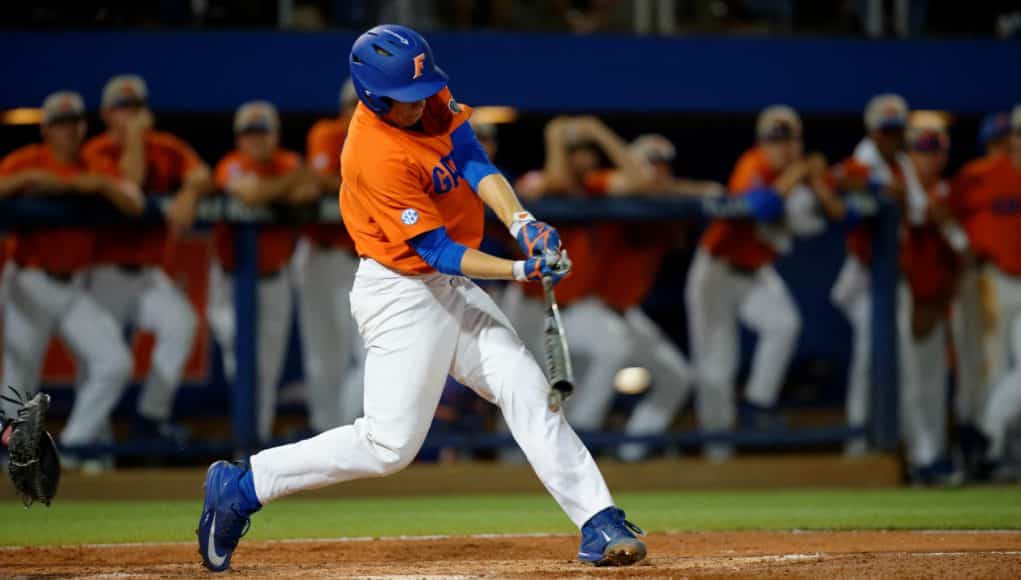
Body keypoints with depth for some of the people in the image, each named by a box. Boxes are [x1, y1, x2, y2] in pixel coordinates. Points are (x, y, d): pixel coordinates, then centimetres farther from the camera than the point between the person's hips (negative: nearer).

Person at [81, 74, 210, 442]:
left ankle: (152, 417, -16)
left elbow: (201, 175, -12)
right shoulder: (97, 152, -5)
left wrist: (188, 193, -33)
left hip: (150, 274, 3)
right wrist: (134, 137, -19)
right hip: (107, 272, -3)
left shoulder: (168, 149, 6)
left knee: (182, 322, -22)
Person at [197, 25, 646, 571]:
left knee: (529, 393, -1)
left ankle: (599, 525, -1)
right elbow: (438, 251, -23)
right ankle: (240, 487, 3)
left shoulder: (430, 100, -3)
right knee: (389, 443, -8)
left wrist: (522, 223, -29)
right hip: (403, 295, -8)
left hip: (452, 289, 8)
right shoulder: (377, 157, -26)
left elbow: (474, 163, -12)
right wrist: (519, 271, -31)